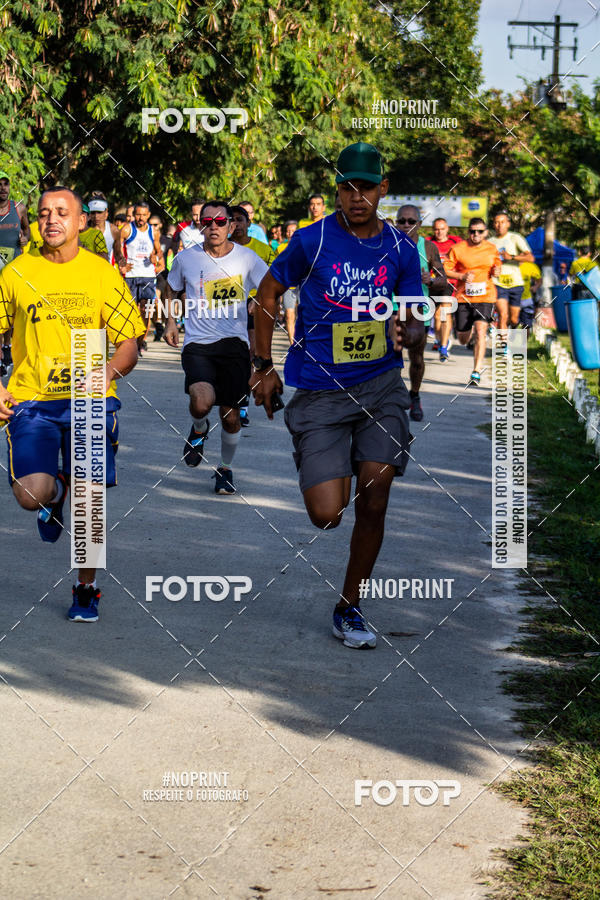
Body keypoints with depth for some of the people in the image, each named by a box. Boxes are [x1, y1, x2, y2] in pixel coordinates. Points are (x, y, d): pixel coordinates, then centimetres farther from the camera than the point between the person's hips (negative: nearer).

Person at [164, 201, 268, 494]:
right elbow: (171, 288, 21)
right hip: (197, 344, -1)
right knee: (202, 401, -27)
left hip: (234, 344, 1)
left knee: (230, 416, 5)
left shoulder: (246, 258, -1)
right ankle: (198, 429, 10)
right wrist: (171, 321, 11)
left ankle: (225, 469, 31)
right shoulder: (186, 258, 1)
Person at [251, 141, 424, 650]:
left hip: (381, 386, 2)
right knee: (327, 515, -11)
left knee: (373, 503, -4)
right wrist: (263, 367, 6)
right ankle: (331, 478, 28)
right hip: (320, 393, -2)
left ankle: (349, 608, 15)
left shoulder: (401, 249, 3)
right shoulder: (313, 240, -5)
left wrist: (408, 334, -15)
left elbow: (415, 321, 10)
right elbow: (268, 293, 8)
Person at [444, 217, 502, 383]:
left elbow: (498, 265, 22)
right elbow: (445, 270, -1)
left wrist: (496, 271, -1)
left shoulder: (492, 249, 5)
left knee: (480, 331, -19)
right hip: (463, 298, 0)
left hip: (485, 296, 0)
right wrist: (462, 276, -16)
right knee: (463, 339, 10)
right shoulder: (458, 249, -4)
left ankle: (477, 371, -18)